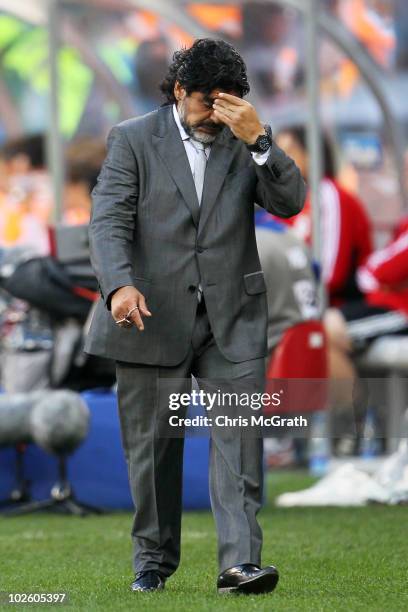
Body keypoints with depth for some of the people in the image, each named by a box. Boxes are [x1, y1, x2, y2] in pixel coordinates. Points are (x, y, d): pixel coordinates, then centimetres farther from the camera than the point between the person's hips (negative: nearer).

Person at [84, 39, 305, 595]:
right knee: (152, 442, 6)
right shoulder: (134, 140, 3)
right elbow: (109, 221, -7)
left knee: (239, 436, -10)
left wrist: (257, 141, -16)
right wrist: (119, 285, -25)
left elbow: (290, 203, -3)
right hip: (152, 315, -1)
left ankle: (240, 564, -15)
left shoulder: (246, 143, 10)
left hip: (232, 319, 1)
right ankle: (154, 560, 20)